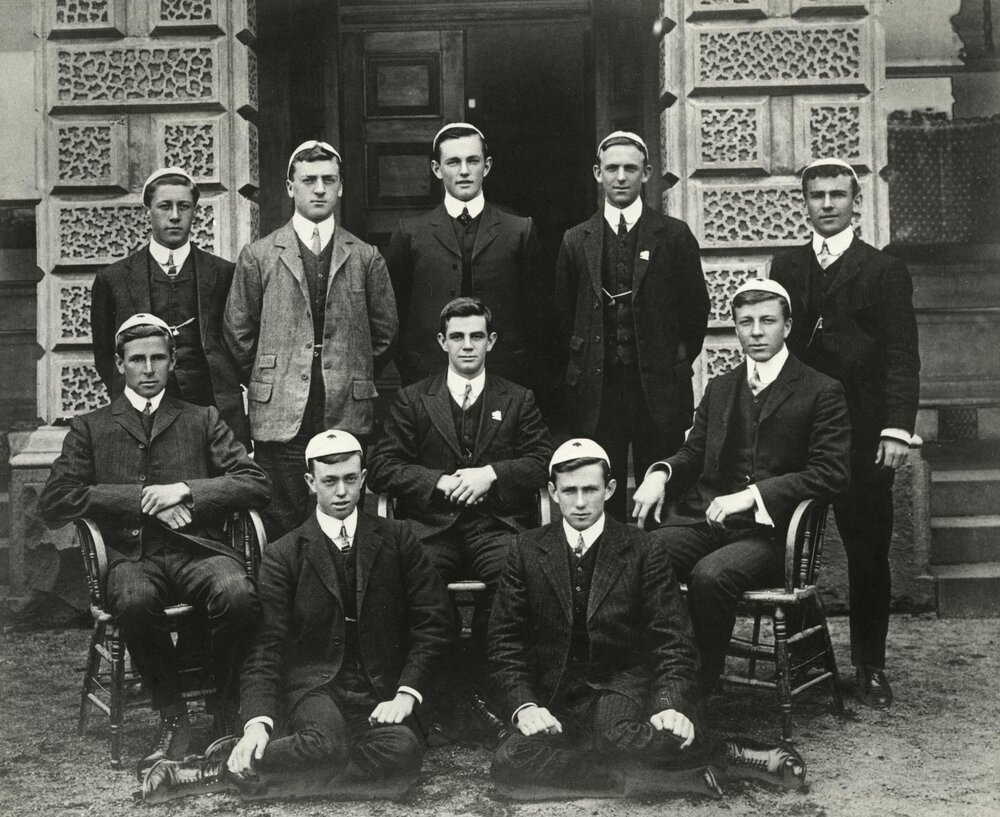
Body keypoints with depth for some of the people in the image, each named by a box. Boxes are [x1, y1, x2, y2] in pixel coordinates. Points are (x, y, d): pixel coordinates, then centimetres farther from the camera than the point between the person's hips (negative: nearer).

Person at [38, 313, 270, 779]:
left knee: (237, 594, -33)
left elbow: (255, 485, 9)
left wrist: (184, 490, -6)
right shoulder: (90, 428, 18)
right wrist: (143, 499, -6)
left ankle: (228, 711, -9)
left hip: (199, 547, 0)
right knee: (134, 601, -36)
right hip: (132, 554, 0)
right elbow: (54, 503, 4)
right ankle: (172, 718, -14)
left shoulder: (202, 420, 20)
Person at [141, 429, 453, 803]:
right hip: (313, 685, -3)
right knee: (326, 746, -39)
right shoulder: (284, 555, 6)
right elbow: (266, 646, -2)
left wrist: (407, 693, -9)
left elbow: (433, 622, 5)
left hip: (382, 689, 3)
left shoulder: (397, 539, 10)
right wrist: (258, 721, -19)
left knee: (403, 754, -33)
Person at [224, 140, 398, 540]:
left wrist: (353, 380, 11)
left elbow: (385, 331, 13)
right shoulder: (258, 256, 6)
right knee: (281, 527, 0)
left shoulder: (365, 257, 9)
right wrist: (267, 385, 7)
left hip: (348, 416, 1)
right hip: (280, 417, -1)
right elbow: (238, 332, 9)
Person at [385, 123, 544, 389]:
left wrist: (529, 370, 1)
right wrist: (407, 367, 1)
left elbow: (536, 309, 7)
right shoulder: (410, 232, 6)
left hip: (505, 378, 0)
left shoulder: (520, 231, 6)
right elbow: (393, 308, 8)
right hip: (427, 379, 0)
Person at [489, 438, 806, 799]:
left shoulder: (642, 551, -1)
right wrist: (524, 704, -12)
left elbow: (673, 639, -4)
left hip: (620, 687, -3)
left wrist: (671, 703, -22)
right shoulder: (527, 550, 3)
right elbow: (505, 639, 4)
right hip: (554, 696, 3)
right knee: (509, 767, -28)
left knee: (619, 737, -38)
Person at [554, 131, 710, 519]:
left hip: (659, 389, -1)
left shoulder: (675, 235, 5)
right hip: (595, 389, 1)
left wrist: (677, 364, 6)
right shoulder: (576, 241, 9)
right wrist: (578, 371, 8)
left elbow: (696, 306, 8)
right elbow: (563, 316, 12)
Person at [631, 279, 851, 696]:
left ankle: (699, 689, -19)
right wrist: (661, 473, 0)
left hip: (768, 532, -4)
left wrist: (752, 494, -16)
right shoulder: (719, 388, 21)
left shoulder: (822, 392, 3)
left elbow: (831, 472, -7)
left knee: (710, 576, -35)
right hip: (704, 520, 5)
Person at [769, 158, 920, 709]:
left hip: (862, 435, -2)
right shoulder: (786, 267, 13)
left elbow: (901, 356, -2)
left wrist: (897, 430, -12)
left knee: (868, 552, 4)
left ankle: (870, 664, 17)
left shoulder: (885, 271, 4)